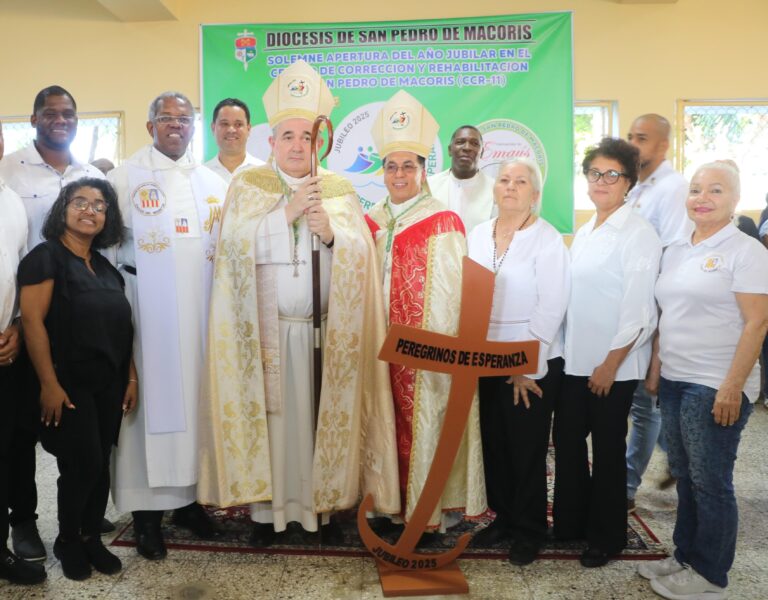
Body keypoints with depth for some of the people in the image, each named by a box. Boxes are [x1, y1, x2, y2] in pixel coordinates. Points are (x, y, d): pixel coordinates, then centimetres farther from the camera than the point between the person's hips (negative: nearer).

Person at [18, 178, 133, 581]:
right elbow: (32, 321, -13)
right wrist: (49, 383, -19)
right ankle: (67, 540, 20)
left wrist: (131, 377, 7)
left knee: (101, 464, 9)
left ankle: (91, 538, 25)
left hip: (109, 384, 6)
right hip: (70, 383, -6)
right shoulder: (46, 256, -5)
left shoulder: (106, 267, 14)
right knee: (83, 463, -3)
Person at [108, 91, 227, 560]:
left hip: (201, 310, 3)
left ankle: (189, 496, 19)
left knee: (195, 397, 6)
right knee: (152, 398, -2)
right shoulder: (126, 176, 4)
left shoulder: (213, 182, 15)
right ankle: (147, 511, 8)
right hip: (148, 308, -3)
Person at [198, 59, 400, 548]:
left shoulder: (339, 189, 9)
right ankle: (267, 509, 15)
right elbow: (237, 244, -8)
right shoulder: (248, 186, 6)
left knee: (324, 414, 4)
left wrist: (331, 233, -18)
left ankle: (322, 505, 18)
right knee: (268, 413, 2)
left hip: (327, 329, 1)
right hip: (265, 328, -1)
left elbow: (362, 252, 1)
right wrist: (287, 213, -15)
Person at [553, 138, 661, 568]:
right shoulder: (584, 233, 10)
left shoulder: (638, 234, -11)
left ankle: (607, 536, 25)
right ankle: (570, 521, 31)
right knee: (567, 440, 12)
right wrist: (565, 348, 9)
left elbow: (639, 308, -15)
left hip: (614, 365, -6)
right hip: (574, 359, 6)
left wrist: (611, 364, -16)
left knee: (607, 448, 7)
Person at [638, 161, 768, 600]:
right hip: (674, 382, 7)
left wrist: (733, 387, -18)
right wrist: (655, 369, 13)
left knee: (710, 482, 3)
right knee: (685, 477, 15)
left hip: (716, 387, -6)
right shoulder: (676, 252, 12)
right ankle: (685, 556, 30)